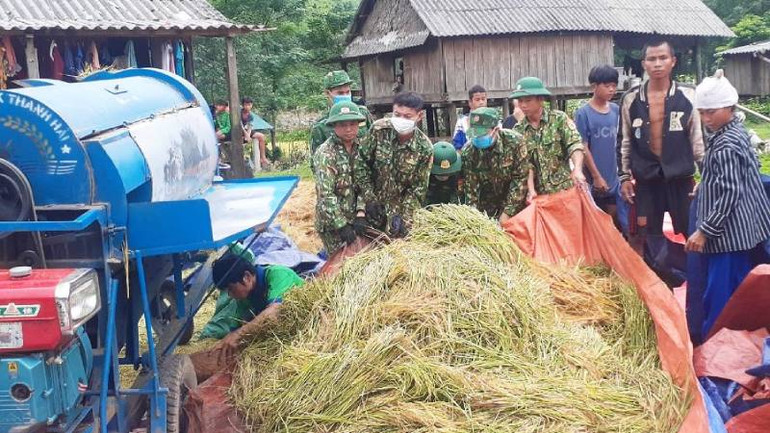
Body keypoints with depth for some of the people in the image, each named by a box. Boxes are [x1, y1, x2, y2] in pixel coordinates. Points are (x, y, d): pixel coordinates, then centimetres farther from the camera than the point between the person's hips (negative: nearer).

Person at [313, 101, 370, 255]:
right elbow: (325, 195, -19)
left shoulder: (360, 148, 2)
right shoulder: (324, 154, -15)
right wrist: (341, 225, -20)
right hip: (332, 224, -5)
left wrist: (361, 214, -9)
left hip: (354, 220, 5)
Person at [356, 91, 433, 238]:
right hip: (371, 204, 0)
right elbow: (361, 162, -9)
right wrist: (368, 199, -13)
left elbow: (418, 188, -10)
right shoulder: (379, 129, -16)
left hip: (398, 209, 0)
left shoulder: (424, 148, -15)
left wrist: (404, 219, -19)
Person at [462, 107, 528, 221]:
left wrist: (507, 213, -19)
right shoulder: (468, 152, -16)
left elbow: (521, 178, -17)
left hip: (515, 202, -1)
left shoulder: (514, 141, -21)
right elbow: (470, 189, -12)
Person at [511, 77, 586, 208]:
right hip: (540, 194, 2)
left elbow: (575, 145, -14)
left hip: (566, 189, -2)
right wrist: (531, 190, -15)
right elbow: (525, 164, -1)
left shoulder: (559, 119, -2)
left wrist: (577, 169, -32)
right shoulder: (518, 131, 4)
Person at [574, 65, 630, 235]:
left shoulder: (616, 110, 5)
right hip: (594, 180, -4)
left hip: (614, 178, 4)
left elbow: (620, 143, 11)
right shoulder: (583, 113, -9)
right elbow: (583, 148, -10)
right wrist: (596, 176, -11)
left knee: (614, 220, 9)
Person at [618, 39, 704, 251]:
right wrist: (624, 177, 5)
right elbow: (625, 141, 8)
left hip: (680, 177, -1)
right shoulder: (631, 99, 1)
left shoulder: (688, 96, -1)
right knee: (648, 238, 7)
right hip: (646, 180, 1)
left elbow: (698, 138, 4)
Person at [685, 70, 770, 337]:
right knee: (740, 291, 18)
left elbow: (729, 195, -24)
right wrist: (705, 186, 21)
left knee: (720, 295, -2)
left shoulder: (725, 146, -21)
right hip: (740, 228, 11)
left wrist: (704, 230, -21)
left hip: (728, 231, -11)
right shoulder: (736, 131, 8)